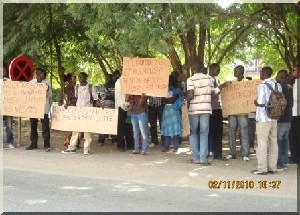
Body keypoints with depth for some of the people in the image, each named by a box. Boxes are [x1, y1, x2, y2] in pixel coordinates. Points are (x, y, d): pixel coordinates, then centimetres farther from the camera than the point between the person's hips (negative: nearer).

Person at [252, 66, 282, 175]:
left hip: (263, 118, -7)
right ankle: (272, 167, 14)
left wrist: (256, 103, 1)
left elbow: (261, 103, -18)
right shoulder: (277, 85, 9)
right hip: (274, 118, 7)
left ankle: (262, 168, 1)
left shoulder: (262, 86, -13)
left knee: (262, 143, -2)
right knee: (273, 143, 9)